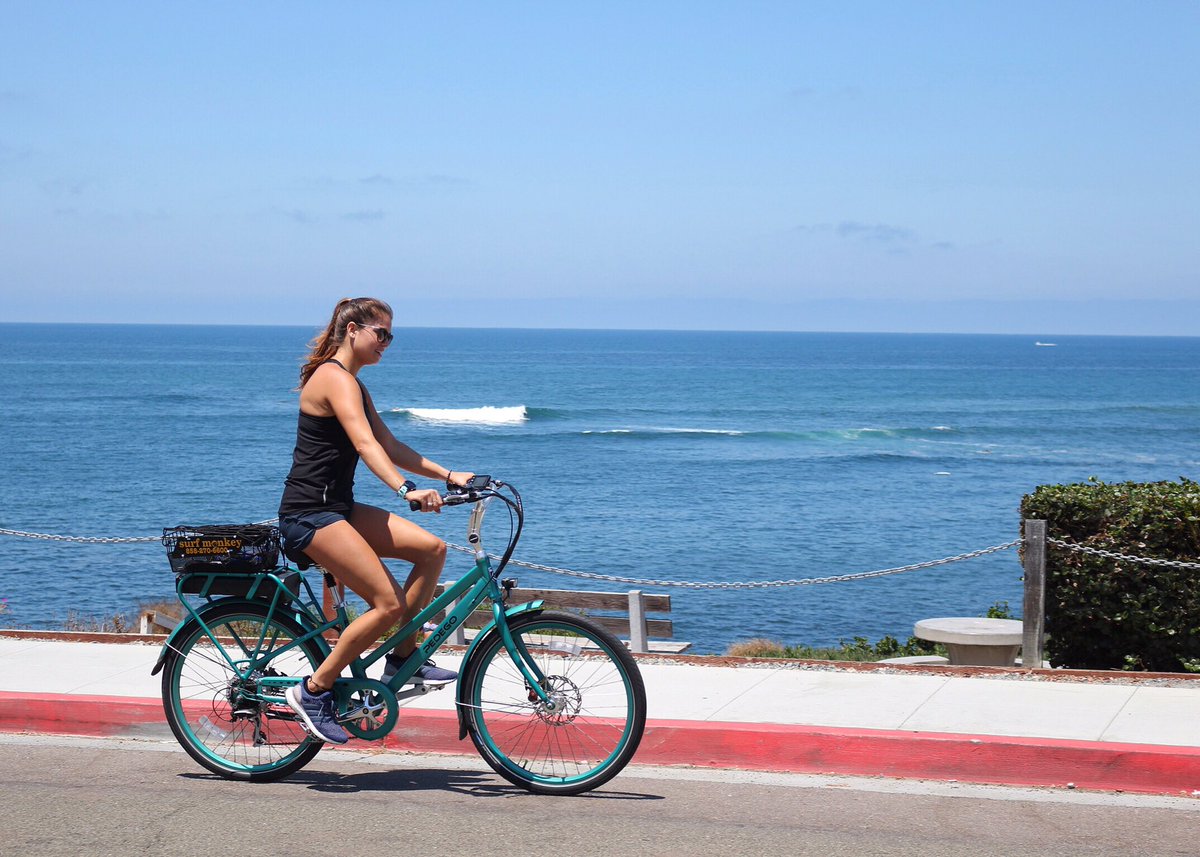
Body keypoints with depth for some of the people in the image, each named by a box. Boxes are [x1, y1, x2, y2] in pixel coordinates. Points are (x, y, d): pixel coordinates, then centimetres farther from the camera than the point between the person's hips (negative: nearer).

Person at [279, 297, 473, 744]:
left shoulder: (352, 384, 19)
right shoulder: (335, 378, -14)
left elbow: (391, 447, 21)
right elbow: (365, 443, -29)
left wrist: (449, 476, 13)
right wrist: (406, 490, -42)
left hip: (337, 508, 10)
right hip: (310, 512, -10)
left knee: (431, 548, -1)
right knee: (390, 603, -16)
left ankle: (403, 658, 8)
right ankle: (313, 691, -5)